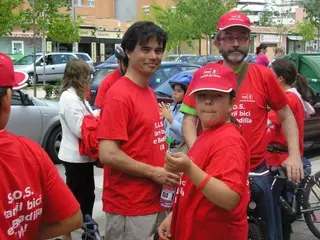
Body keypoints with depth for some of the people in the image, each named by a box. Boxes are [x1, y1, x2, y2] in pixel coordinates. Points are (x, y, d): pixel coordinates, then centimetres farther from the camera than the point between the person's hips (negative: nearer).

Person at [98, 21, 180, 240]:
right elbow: (108, 154, -22)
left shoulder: (149, 92, 11)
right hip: (130, 209, -8)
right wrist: (153, 172, -16)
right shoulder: (119, 95, -16)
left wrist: (165, 167, 5)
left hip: (156, 202, 8)